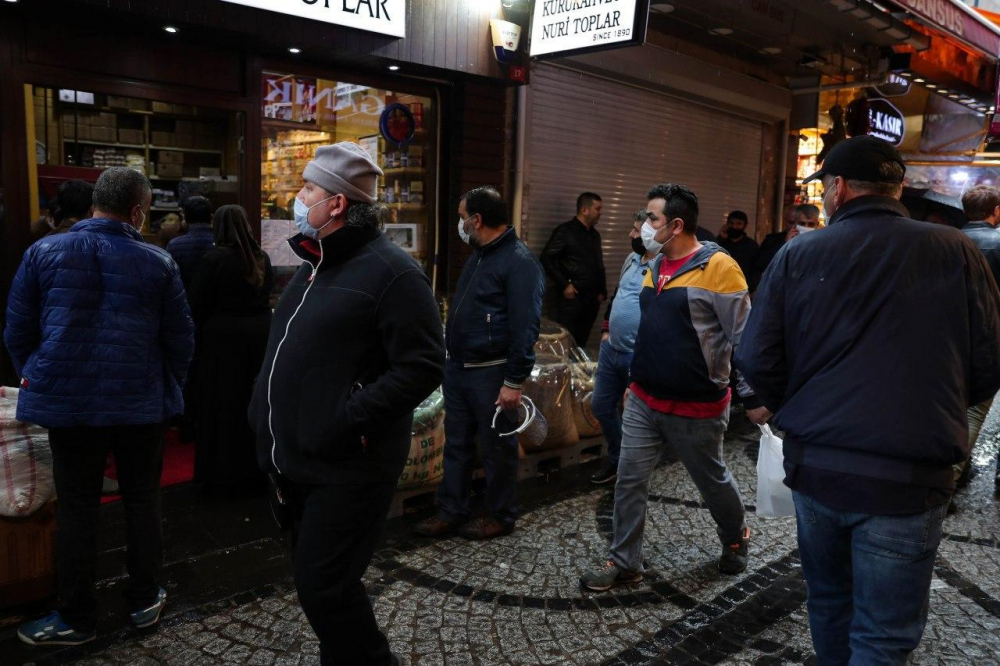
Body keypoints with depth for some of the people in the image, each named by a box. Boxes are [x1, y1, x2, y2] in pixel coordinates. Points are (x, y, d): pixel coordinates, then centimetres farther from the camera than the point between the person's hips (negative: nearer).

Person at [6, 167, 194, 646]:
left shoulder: (44, 252, -2)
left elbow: (18, 330, 3)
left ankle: (76, 619, 20)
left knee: (76, 508, 9)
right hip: (141, 403, 0)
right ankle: (144, 601, 25)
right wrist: (167, 387, 15)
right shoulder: (158, 262, -5)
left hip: (68, 402, 1)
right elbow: (180, 338, -1)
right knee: (142, 500, 13)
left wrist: (36, 379, 18)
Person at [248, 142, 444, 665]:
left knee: (324, 589, -3)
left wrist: (348, 422, -24)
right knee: (319, 581, 20)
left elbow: (422, 366, -21)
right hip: (299, 460, 9)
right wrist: (267, 422, 15)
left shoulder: (390, 270, -15)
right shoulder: (314, 265, 13)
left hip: (347, 468, -9)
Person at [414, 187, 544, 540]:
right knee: (456, 444, 15)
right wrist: (450, 359, 19)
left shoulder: (519, 261, -16)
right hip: (458, 368, 9)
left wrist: (514, 381, -21)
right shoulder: (478, 255, 13)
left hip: (491, 374, -9)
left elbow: (525, 327, -20)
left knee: (497, 448, 6)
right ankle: (450, 511, 27)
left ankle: (500, 516, 22)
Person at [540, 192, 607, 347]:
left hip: (592, 299, 6)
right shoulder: (565, 231, -6)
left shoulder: (595, 235, 15)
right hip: (571, 298, -6)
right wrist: (564, 285, -12)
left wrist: (602, 291, 13)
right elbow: (546, 259, -10)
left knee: (581, 343, 10)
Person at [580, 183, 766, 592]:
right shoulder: (655, 266, 8)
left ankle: (736, 539, 42)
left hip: (696, 409, -6)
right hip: (643, 402, 6)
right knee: (629, 481, 5)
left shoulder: (717, 267, -15)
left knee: (713, 481, 14)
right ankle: (624, 562, 19)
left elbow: (744, 337, -14)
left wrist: (751, 395, -13)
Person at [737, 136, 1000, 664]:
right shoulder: (955, 252, -4)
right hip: (908, 478, -2)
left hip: (815, 465, 2)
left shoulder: (798, 255, -2)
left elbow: (757, 361, -4)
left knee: (828, 598, 23)